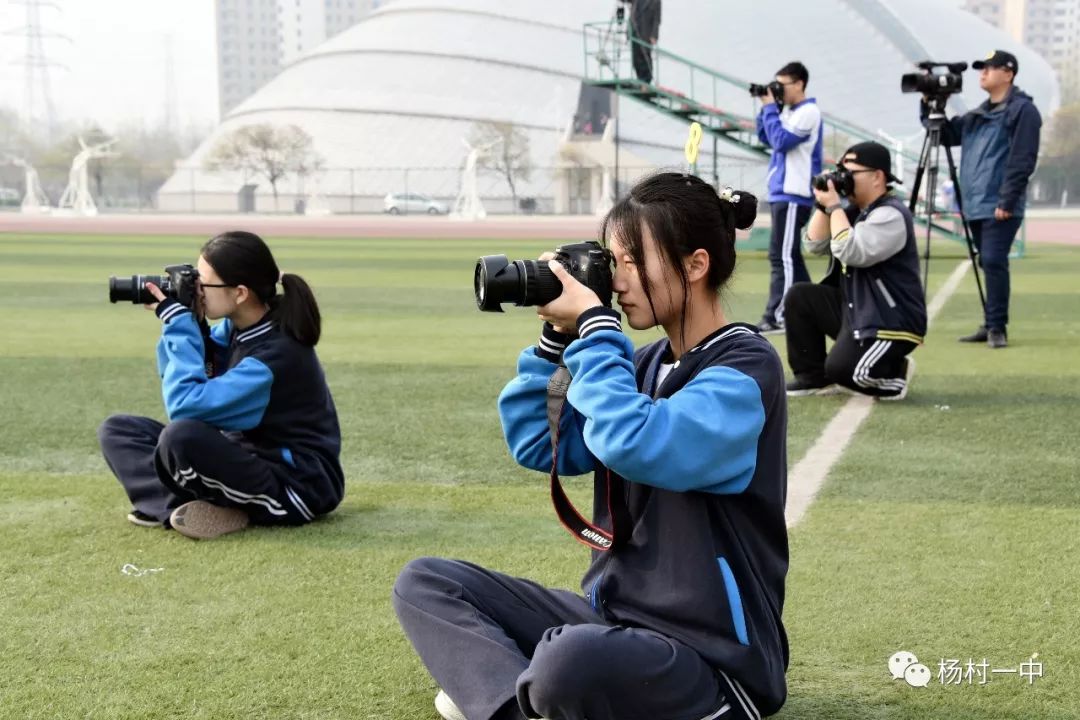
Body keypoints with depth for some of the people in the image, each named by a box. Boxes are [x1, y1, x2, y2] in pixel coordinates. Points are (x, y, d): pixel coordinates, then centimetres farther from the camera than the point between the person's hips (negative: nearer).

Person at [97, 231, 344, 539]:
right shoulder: (237, 326, 0)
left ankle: (225, 510, -10)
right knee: (118, 429, 3)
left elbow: (186, 404, -30)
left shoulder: (278, 353, -26)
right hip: (249, 456, 9)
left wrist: (178, 322, -21)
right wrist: (183, 321, -6)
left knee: (180, 435, -35)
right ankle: (193, 507, -14)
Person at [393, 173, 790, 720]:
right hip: (614, 615, 9)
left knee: (570, 658, -41)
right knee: (425, 582, 3)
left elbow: (633, 444, -31)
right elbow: (538, 446, 11)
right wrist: (558, 336, 1)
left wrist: (593, 324, -20)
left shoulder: (745, 370, -14)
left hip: (709, 656, -8)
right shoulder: (647, 363, 10)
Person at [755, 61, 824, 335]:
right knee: (789, 255, 13)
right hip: (783, 192, 10)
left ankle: (776, 318, -13)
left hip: (793, 194, -10)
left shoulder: (808, 112, -12)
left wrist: (770, 107, -11)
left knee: (781, 256, -12)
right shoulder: (788, 111, 15)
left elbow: (780, 140, -19)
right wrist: (767, 107, 6)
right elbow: (765, 137, 18)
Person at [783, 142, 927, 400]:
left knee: (840, 369, -27)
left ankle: (896, 373, 5)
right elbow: (815, 245, 8)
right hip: (854, 310, 9)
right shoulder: (854, 210, 12)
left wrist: (834, 206, -21)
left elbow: (851, 252, -30)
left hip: (890, 322, -9)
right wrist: (824, 206, -4)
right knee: (800, 296, -1)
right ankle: (813, 377, 7)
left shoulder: (891, 215, -17)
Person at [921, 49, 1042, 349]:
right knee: (988, 264, 12)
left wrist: (1007, 201, -19)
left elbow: (1022, 161, -14)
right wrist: (929, 108, 9)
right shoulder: (978, 114, 19)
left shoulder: (1022, 110, -6)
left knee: (994, 262, -12)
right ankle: (990, 325, 18)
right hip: (976, 205, 8)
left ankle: (997, 327, -7)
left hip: (1000, 207, -8)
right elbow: (946, 134, 24)